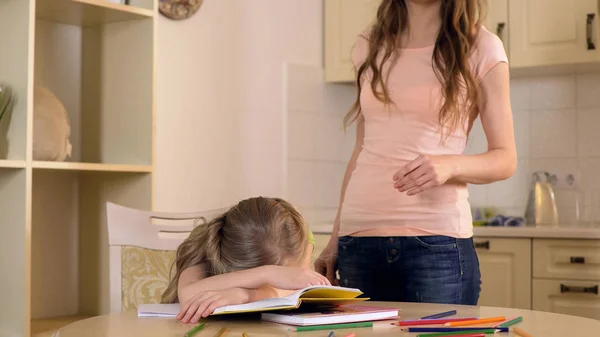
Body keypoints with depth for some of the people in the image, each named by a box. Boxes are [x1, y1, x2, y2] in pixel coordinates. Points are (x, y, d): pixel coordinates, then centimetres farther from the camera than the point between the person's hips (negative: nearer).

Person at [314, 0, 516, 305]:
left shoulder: (480, 48, 3)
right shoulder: (369, 46, 14)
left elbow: (505, 159, 3)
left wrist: (450, 165, -17)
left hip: (436, 242, -3)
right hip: (357, 241, 3)